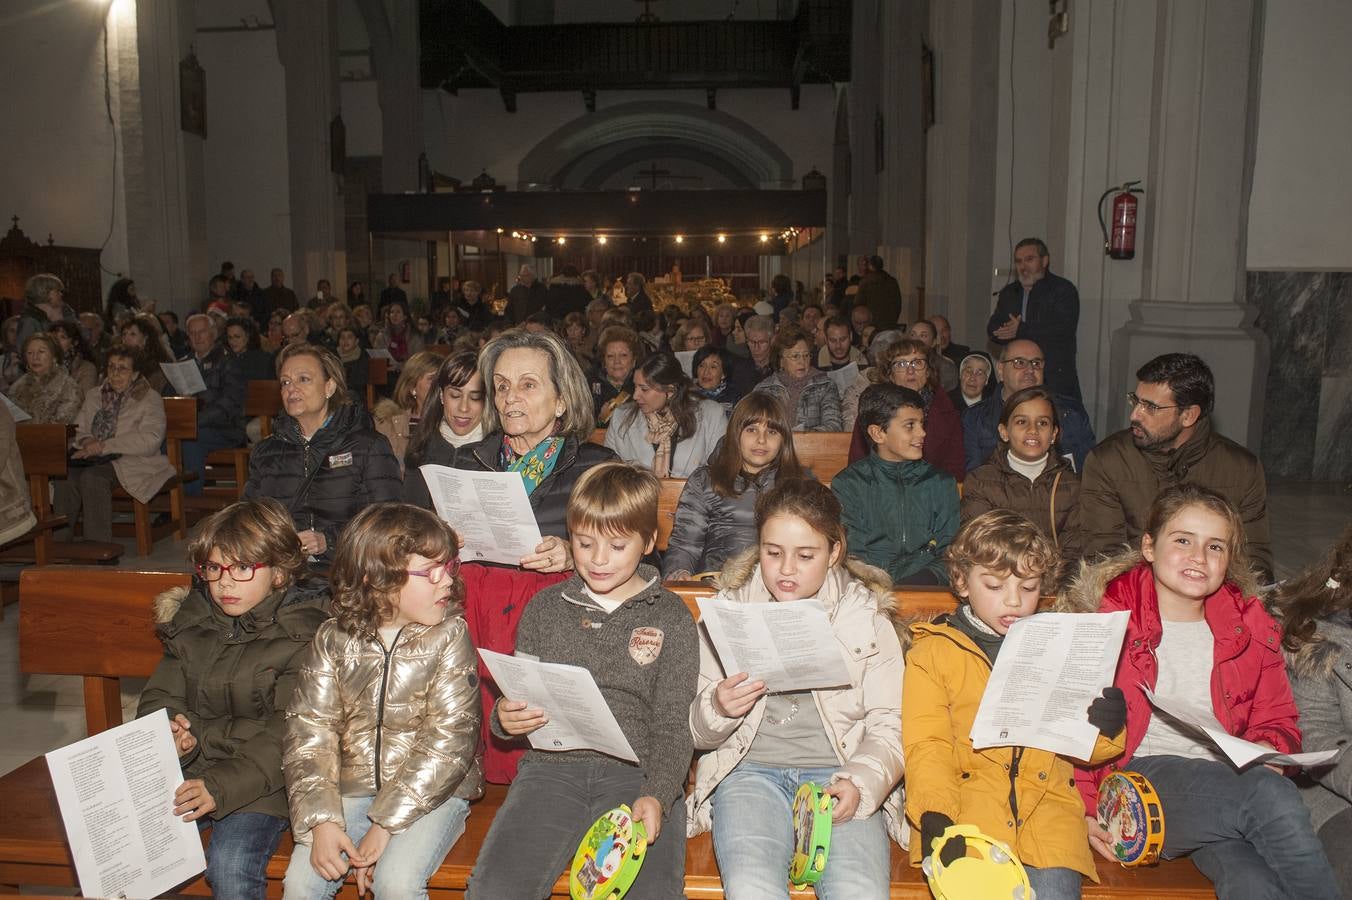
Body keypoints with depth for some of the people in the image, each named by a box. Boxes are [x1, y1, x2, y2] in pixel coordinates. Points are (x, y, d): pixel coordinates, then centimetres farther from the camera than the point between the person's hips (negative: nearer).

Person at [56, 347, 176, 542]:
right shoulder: (93, 396, 21)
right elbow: (78, 430, 17)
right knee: (67, 474, -28)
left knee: (92, 476, -33)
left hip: (134, 461, -4)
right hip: (95, 460, 5)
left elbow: (150, 440, -11)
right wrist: (87, 441, -9)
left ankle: (98, 545, -30)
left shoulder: (150, 399, 3)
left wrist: (104, 446, -15)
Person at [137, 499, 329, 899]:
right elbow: (159, 698, 11)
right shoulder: (191, 620, 9)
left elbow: (291, 734, -16)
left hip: (261, 780, -5)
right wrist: (170, 734, -12)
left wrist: (223, 785, -24)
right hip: (186, 775, 6)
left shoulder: (303, 634, -11)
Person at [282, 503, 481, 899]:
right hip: (353, 788, 3)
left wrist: (386, 824, -17)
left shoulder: (449, 635, -11)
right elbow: (309, 732, -4)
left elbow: (449, 744, -14)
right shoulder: (334, 639, -3)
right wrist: (321, 820, -15)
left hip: (432, 790, -2)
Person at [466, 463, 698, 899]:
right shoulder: (544, 608, 13)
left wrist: (656, 796, -15)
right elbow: (519, 698, 18)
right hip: (553, 766, 2)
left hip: (638, 770, -2)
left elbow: (671, 724, 2)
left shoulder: (671, 618, 7)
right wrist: (504, 718, -6)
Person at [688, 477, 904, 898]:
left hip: (839, 773, 0)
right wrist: (716, 709, -13)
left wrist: (860, 784, -14)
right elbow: (694, 731, 10)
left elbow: (889, 727, 4)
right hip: (749, 771, 0)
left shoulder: (868, 618, 7)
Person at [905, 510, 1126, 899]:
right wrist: (935, 815, -16)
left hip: (1047, 799, 3)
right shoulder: (933, 651, 8)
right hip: (966, 800, -2)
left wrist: (1105, 728, -3)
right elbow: (926, 745, 0)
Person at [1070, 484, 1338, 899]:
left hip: (1229, 775, 4)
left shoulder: (1251, 627, 15)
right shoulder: (1109, 616, 0)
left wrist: (1268, 749, -1)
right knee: (1273, 795, -31)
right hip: (1143, 770, -3)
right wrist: (1085, 806, -11)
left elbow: (1277, 720, 23)